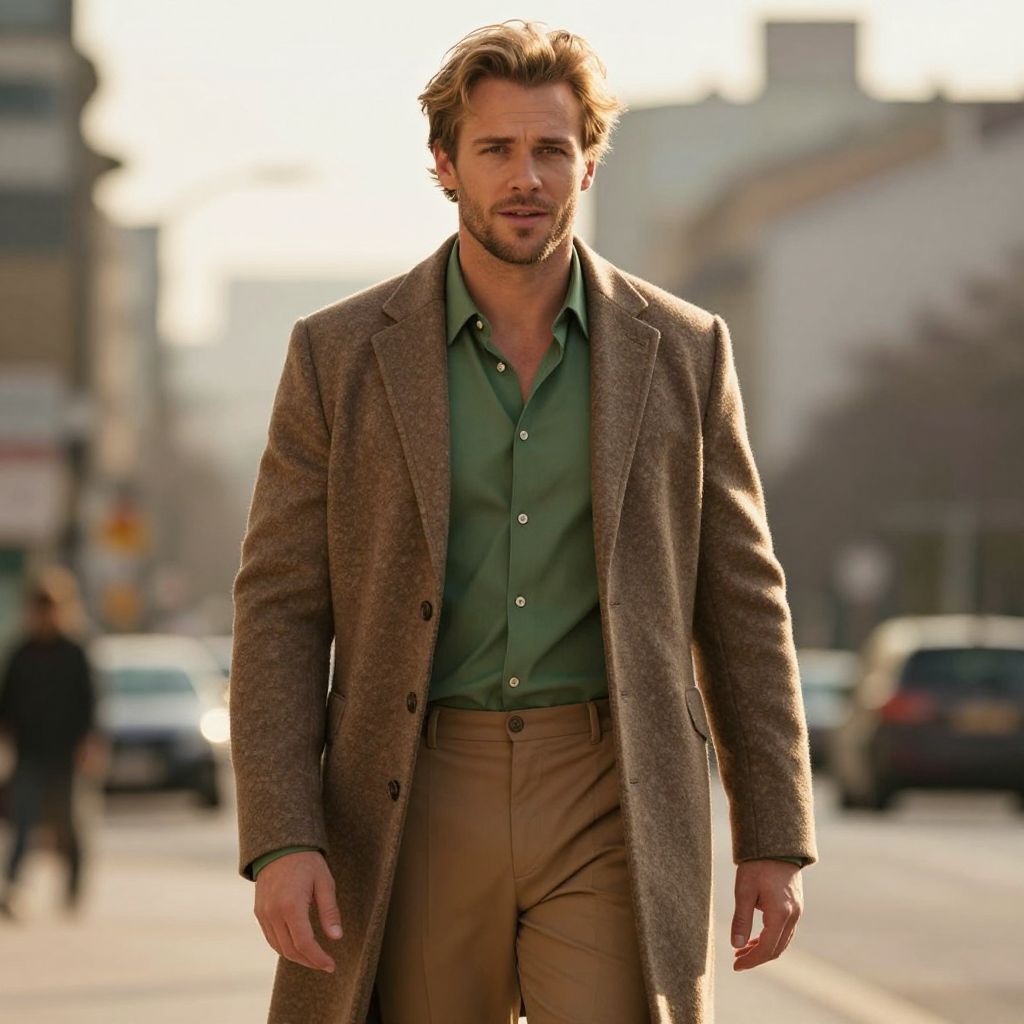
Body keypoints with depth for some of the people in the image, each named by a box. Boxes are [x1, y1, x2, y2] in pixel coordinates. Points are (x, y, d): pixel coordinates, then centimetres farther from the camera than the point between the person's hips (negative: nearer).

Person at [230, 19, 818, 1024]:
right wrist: (280, 838, -10)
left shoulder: (680, 351, 5)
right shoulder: (340, 354, 3)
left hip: (612, 816, 0)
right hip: (417, 806, 1)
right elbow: (280, 611, 1)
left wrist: (775, 839, 3)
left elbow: (742, 605, 8)